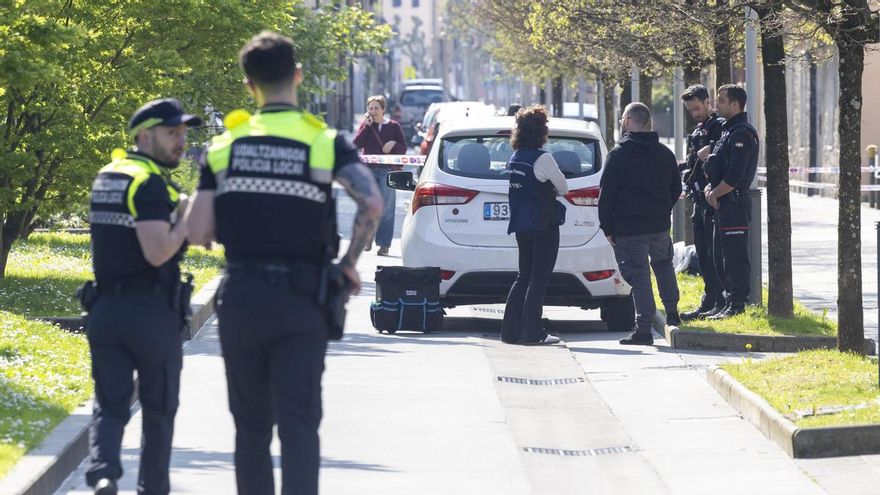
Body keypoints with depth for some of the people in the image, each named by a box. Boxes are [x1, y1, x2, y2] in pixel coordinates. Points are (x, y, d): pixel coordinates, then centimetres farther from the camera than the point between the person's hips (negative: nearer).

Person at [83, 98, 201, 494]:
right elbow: (158, 251, -23)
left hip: (105, 309, 6)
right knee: (159, 409, 11)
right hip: (152, 312, -6)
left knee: (109, 405, 4)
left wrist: (178, 208, 13)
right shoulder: (151, 183, -14)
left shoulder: (106, 178, 13)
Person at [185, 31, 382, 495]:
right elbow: (372, 204, -18)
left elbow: (197, 233, -2)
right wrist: (349, 262, -5)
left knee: (251, 426, 13)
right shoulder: (325, 142, -3)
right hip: (300, 300, -2)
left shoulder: (225, 146, 3)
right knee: (299, 425, -4)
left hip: (240, 297, 2)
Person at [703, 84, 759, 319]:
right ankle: (729, 304, 20)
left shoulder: (742, 134, -16)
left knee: (735, 258, -7)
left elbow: (734, 177, -22)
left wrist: (715, 193, -10)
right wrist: (710, 187, 5)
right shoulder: (728, 130, 17)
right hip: (723, 204, 11)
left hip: (734, 203, -11)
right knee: (721, 258, 15)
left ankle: (737, 306, -5)